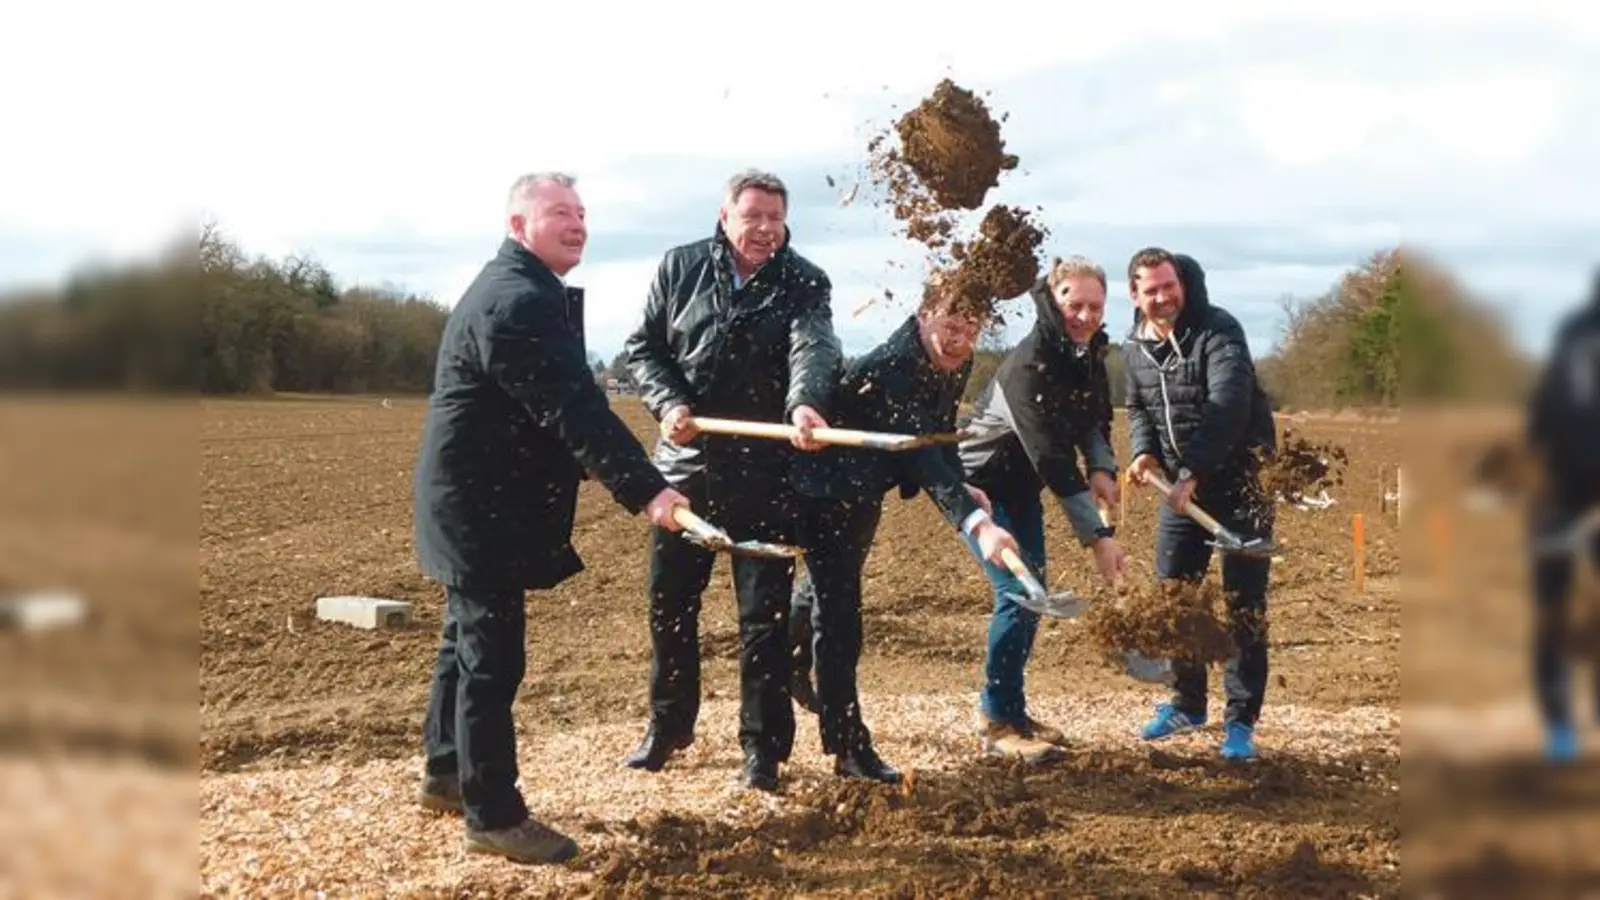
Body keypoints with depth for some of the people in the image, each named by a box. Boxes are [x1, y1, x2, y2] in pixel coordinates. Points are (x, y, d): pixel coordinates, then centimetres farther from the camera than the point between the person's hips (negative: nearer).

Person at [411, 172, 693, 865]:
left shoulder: (523, 292, 15)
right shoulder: (517, 301, -21)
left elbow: (567, 402, 22)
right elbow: (575, 412, -31)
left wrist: (638, 481, 21)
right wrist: (644, 489, -36)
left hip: (479, 504, 12)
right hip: (484, 510, -12)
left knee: (470, 641, 21)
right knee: (493, 656, -6)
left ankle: (447, 772, 35)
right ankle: (493, 816, 1)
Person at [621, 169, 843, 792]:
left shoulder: (804, 284, -6)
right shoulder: (681, 268, 2)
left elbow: (813, 350, -24)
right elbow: (643, 347, 5)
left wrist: (804, 404, -45)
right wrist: (668, 403, -14)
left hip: (764, 472, -3)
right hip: (685, 463, 3)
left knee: (765, 611, 1)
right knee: (670, 602, 13)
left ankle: (763, 746, 12)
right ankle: (668, 725, 31)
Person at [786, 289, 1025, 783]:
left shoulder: (956, 365, -9)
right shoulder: (888, 369, -36)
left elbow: (940, 434, 4)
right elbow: (920, 453, -45)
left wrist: (963, 487, -15)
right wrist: (977, 523, -56)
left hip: (866, 489, 9)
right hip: (826, 486, -9)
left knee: (832, 585, 28)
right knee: (838, 608, -10)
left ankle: (790, 658, 57)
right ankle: (848, 748, -5)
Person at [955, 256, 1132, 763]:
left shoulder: (1088, 353, -4)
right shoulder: (1028, 366, -30)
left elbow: (1094, 418, 10)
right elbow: (1052, 458, -34)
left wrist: (1102, 468, -12)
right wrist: (1096, 536, -35)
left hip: (1022, 486, 9)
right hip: (980, 486, -9)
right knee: (1018, 593, -15)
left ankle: (1005, 709, 23)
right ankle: (999, 725, -5)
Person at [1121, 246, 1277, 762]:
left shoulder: (1217, 331, -18)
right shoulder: (1134, 349, 4)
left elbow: (1227, 406, -29)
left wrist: (1192, 474, -35)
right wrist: (1143, 451, -4)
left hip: (1239, 482, -6)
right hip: (1182, 487, 6)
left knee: (1244, 604, -4)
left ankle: (1240, 723, 3)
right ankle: (1187, 704, 26)